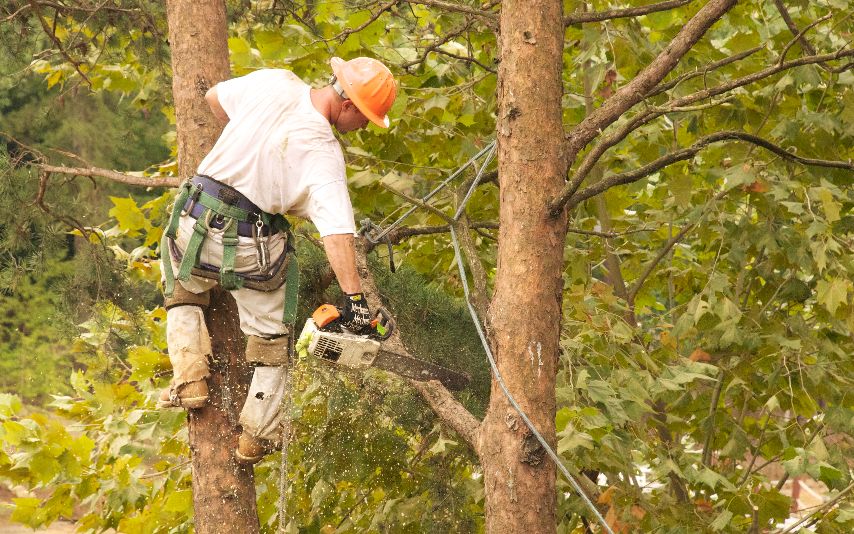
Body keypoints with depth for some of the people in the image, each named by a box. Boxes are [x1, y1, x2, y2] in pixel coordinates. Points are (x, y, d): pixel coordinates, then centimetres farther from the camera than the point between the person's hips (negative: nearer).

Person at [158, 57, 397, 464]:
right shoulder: (323, 152, -17)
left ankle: (188, 379, 13)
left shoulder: (275, 82, -4)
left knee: (183, 296, 33)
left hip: (194, 226, 4)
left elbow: (214, 98, 16)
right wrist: (354, 298, -30)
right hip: (251, 245, -4)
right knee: (271, 338, 18)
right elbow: (337, 230, -27)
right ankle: (256, 435, 24)